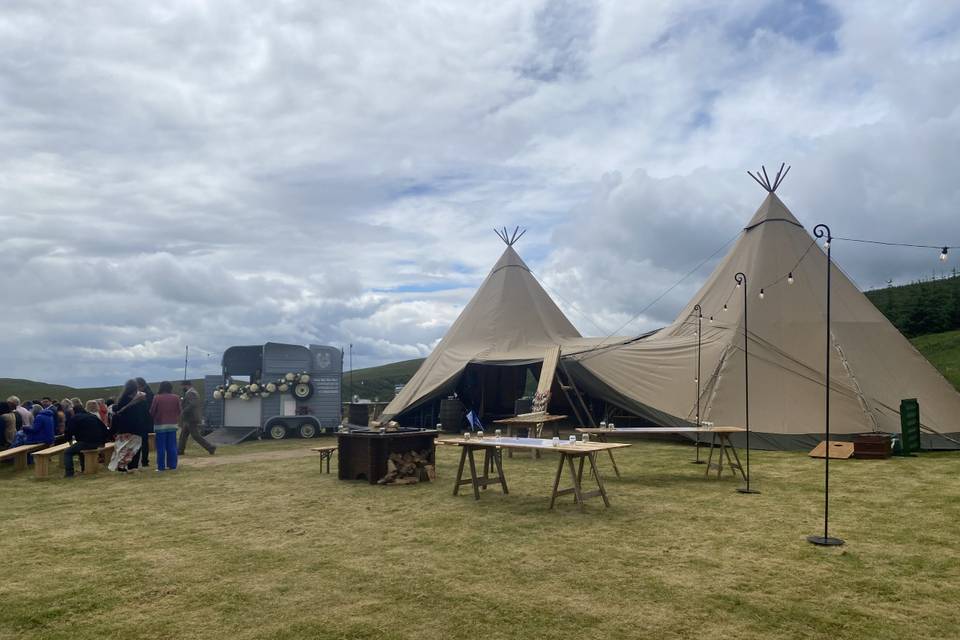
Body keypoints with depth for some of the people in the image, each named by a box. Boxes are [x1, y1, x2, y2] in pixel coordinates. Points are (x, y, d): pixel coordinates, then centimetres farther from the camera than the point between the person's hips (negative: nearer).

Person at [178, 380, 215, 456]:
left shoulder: (191, 393, -17)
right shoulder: (194, 392, 16)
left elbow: (192, 404, -31)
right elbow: (200, 405, 21)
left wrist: (183, 411, -21)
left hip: (191, 419, -10)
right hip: (189, 419, 10)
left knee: (196, 436, -7)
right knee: (183, 435, 14)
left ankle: (210, 448, -6)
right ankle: (180, 450, 20)